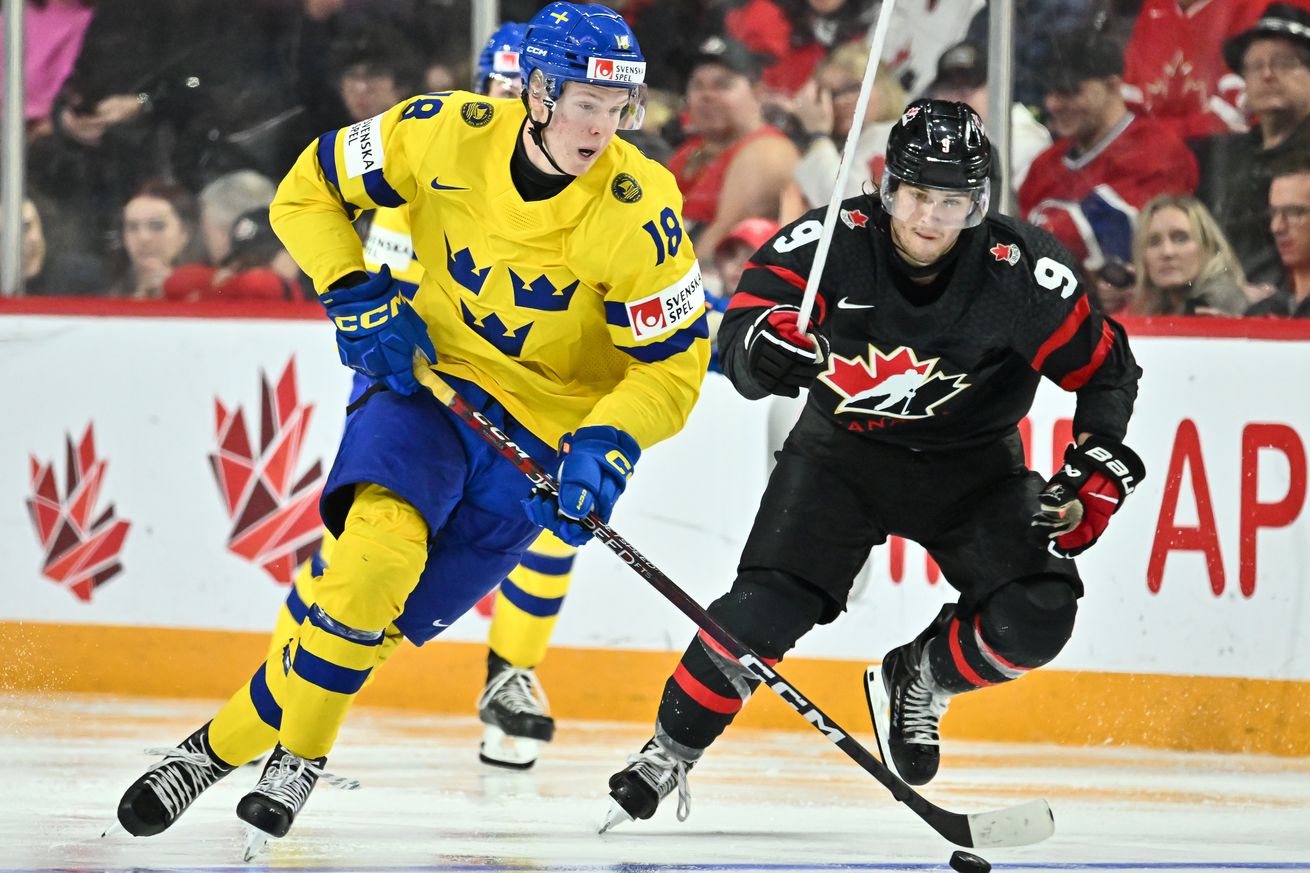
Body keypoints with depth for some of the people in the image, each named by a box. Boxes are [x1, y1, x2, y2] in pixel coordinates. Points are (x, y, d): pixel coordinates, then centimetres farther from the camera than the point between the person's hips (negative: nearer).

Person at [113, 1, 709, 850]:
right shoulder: (445, 135, -15)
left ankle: (232, 738, 4)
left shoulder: (637, 210, -19)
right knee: (381, 534, -27)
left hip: (544, 427, -1)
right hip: (430, 373, 1)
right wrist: (358, 297, -10)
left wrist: (606, 449, -27)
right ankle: (300, 752, -14)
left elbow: (673, 364, -12)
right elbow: (310, 190, 1)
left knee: (381, 606, -9)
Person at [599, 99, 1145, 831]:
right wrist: (766, 341, -48)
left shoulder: (1021, 272, -20)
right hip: (844, 451, -1)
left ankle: (918, 681, 12)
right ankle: (669, 754, 2)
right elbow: (739, 347, -25)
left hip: (970, 464, 1)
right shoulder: (830, 242, -22)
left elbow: (1106, 368, -6)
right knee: (766, 608, -19)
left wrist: (1100, 470, -16)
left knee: (1037, 618, -18)